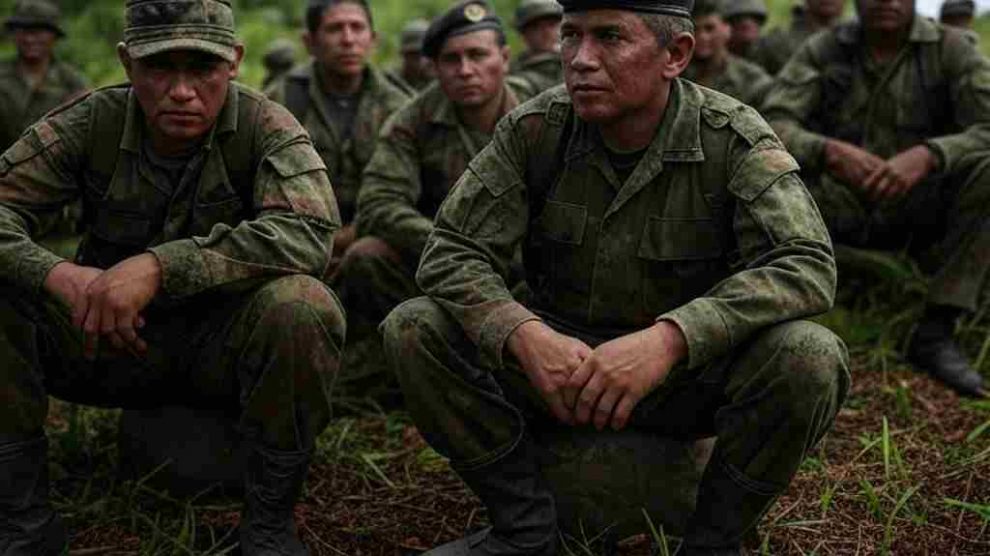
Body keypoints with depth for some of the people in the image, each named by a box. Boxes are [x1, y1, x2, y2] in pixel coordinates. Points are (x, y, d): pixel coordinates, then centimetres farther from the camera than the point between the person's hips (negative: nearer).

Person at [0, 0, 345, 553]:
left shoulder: (265, 127, -14)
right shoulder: (91, 122, -7)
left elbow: (309, 231, -31)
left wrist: (162, 266, -40)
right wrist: (58, 274, -35)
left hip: (227, 343, -2)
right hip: (113, 341, 3)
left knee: (300, 306, -34)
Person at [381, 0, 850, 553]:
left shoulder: (733, 138, -14)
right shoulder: (534, 129, -8)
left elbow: (806, 264, -25)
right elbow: (451, 251, -11)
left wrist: (668, 339, -40)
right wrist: (525, 335, -32)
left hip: (693, 372, -2)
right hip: (557, 358, 2)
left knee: (810, 358, -30)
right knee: (415, 330, -18)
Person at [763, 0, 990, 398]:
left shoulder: (951, 49, -6)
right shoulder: (822, 51, -3)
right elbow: (771, 127, -15)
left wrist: (926, 155, -39)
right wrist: (831, 151, -36)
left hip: (921, 206, 0)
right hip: (838, 205, 0)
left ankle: (936, 331, -25)